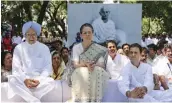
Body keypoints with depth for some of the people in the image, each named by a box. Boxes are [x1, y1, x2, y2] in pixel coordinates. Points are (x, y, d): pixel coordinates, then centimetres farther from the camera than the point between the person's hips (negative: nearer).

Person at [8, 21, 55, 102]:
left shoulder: (44, 48, 6)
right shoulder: (19, 48, 6)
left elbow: (48, 68, 1)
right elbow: (16, 68, -1)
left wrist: (39, 80, -17)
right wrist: (25, 80, -19)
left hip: (40, 80, 0)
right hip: (23, 79, 0)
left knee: (51, 82, -30)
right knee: (12, 80, -31)